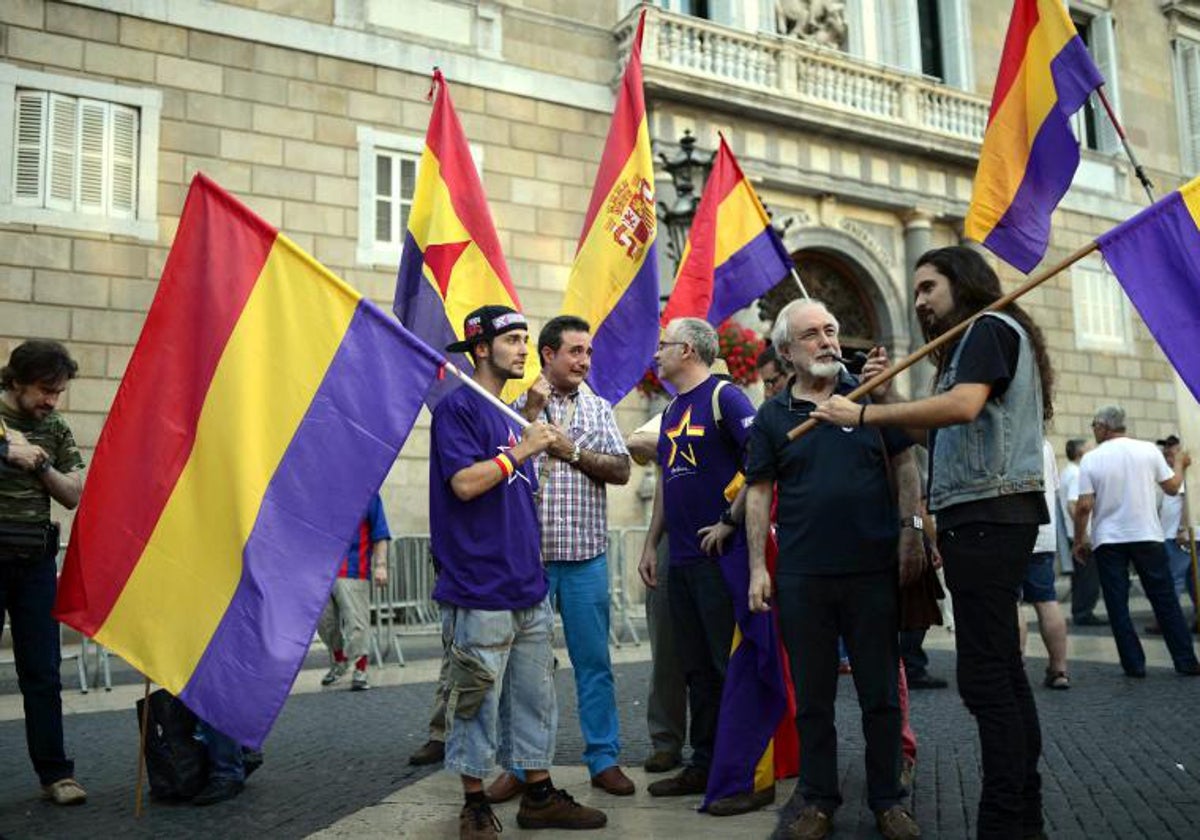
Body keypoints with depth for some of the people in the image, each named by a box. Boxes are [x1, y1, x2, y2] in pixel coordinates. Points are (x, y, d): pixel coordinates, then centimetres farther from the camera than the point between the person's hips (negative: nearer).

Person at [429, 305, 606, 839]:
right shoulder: (458, 407, -7)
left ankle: (539, 795, 24)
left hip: (527, 585, 8)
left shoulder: (509, 415, 18)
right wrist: (522, 449, -14)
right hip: (480, 589, -8)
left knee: (535, 696, 13)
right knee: (477, 700, 2)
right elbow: (465, 482, -19)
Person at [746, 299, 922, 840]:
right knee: (812, 698, 9)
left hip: (874, 571, 0)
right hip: (802, 577, 0)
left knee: (881, 694, 9)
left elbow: (904, 466, 8)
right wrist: (758, 568, 0)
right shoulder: (772, 416, 5)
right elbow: (759, 492, 5)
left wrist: (911, 532, -2)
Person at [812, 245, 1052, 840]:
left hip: (987, 514, -11)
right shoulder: (974, 341, 25)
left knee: (984, 674, -11)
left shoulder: (990, 327, -4)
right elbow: (940, 434, 19)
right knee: (1002, 667, 13)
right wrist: (885, 395, 8)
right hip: (987, 516, 11)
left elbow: (963, 407, -24)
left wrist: (863, 415, -22)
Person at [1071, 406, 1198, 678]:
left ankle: (1134, 665, 5)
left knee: (1118, 606, 5)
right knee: (1165, 600, 10)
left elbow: (1084, 506, -10)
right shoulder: (1148, 450, -1)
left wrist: (1079, 540, 3)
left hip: (1108, 540, -2)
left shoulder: (1091, 459, -6)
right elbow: (1172, 487, 6)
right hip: (1147, 535, 2)